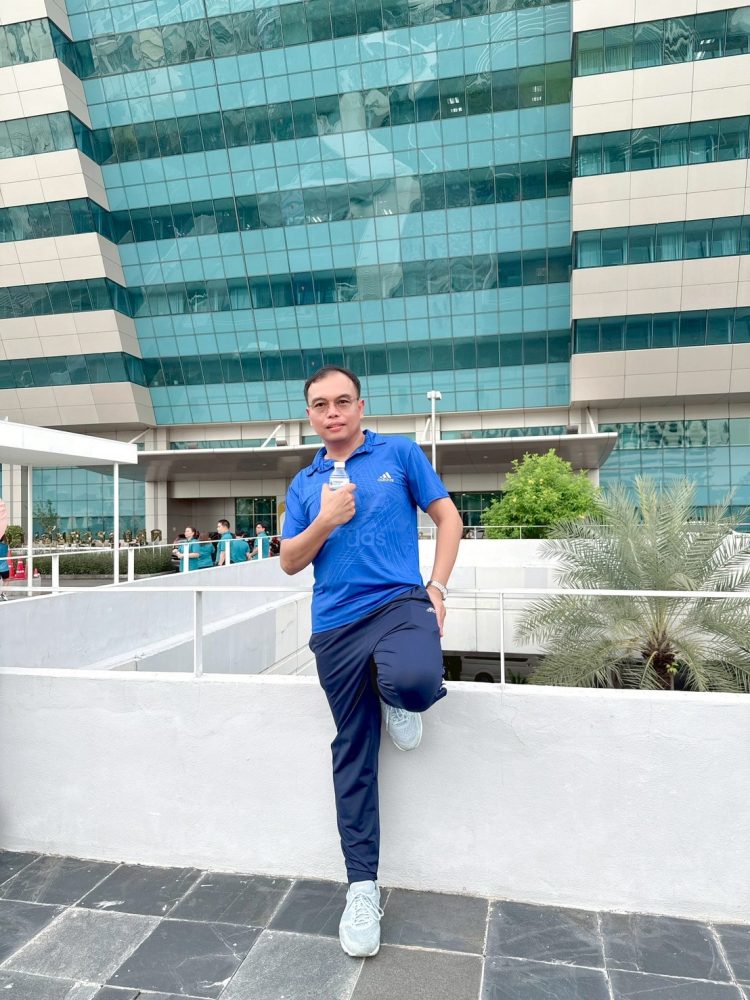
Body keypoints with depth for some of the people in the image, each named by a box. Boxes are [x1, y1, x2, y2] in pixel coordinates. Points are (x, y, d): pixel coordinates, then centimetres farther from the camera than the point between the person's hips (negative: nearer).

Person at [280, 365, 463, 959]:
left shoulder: (400, 454, 5)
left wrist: (437, 587, -5)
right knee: (353, 755, 7)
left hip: (399, 601, -3)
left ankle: (399, 700, 3)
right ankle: (363, 886, 23)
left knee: (413, 681, -37)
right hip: (337, 624, 3)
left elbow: (448, 517, 6)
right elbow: (290, 561, 10)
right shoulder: (305, 484, 14)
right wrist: (325, 521, -9)